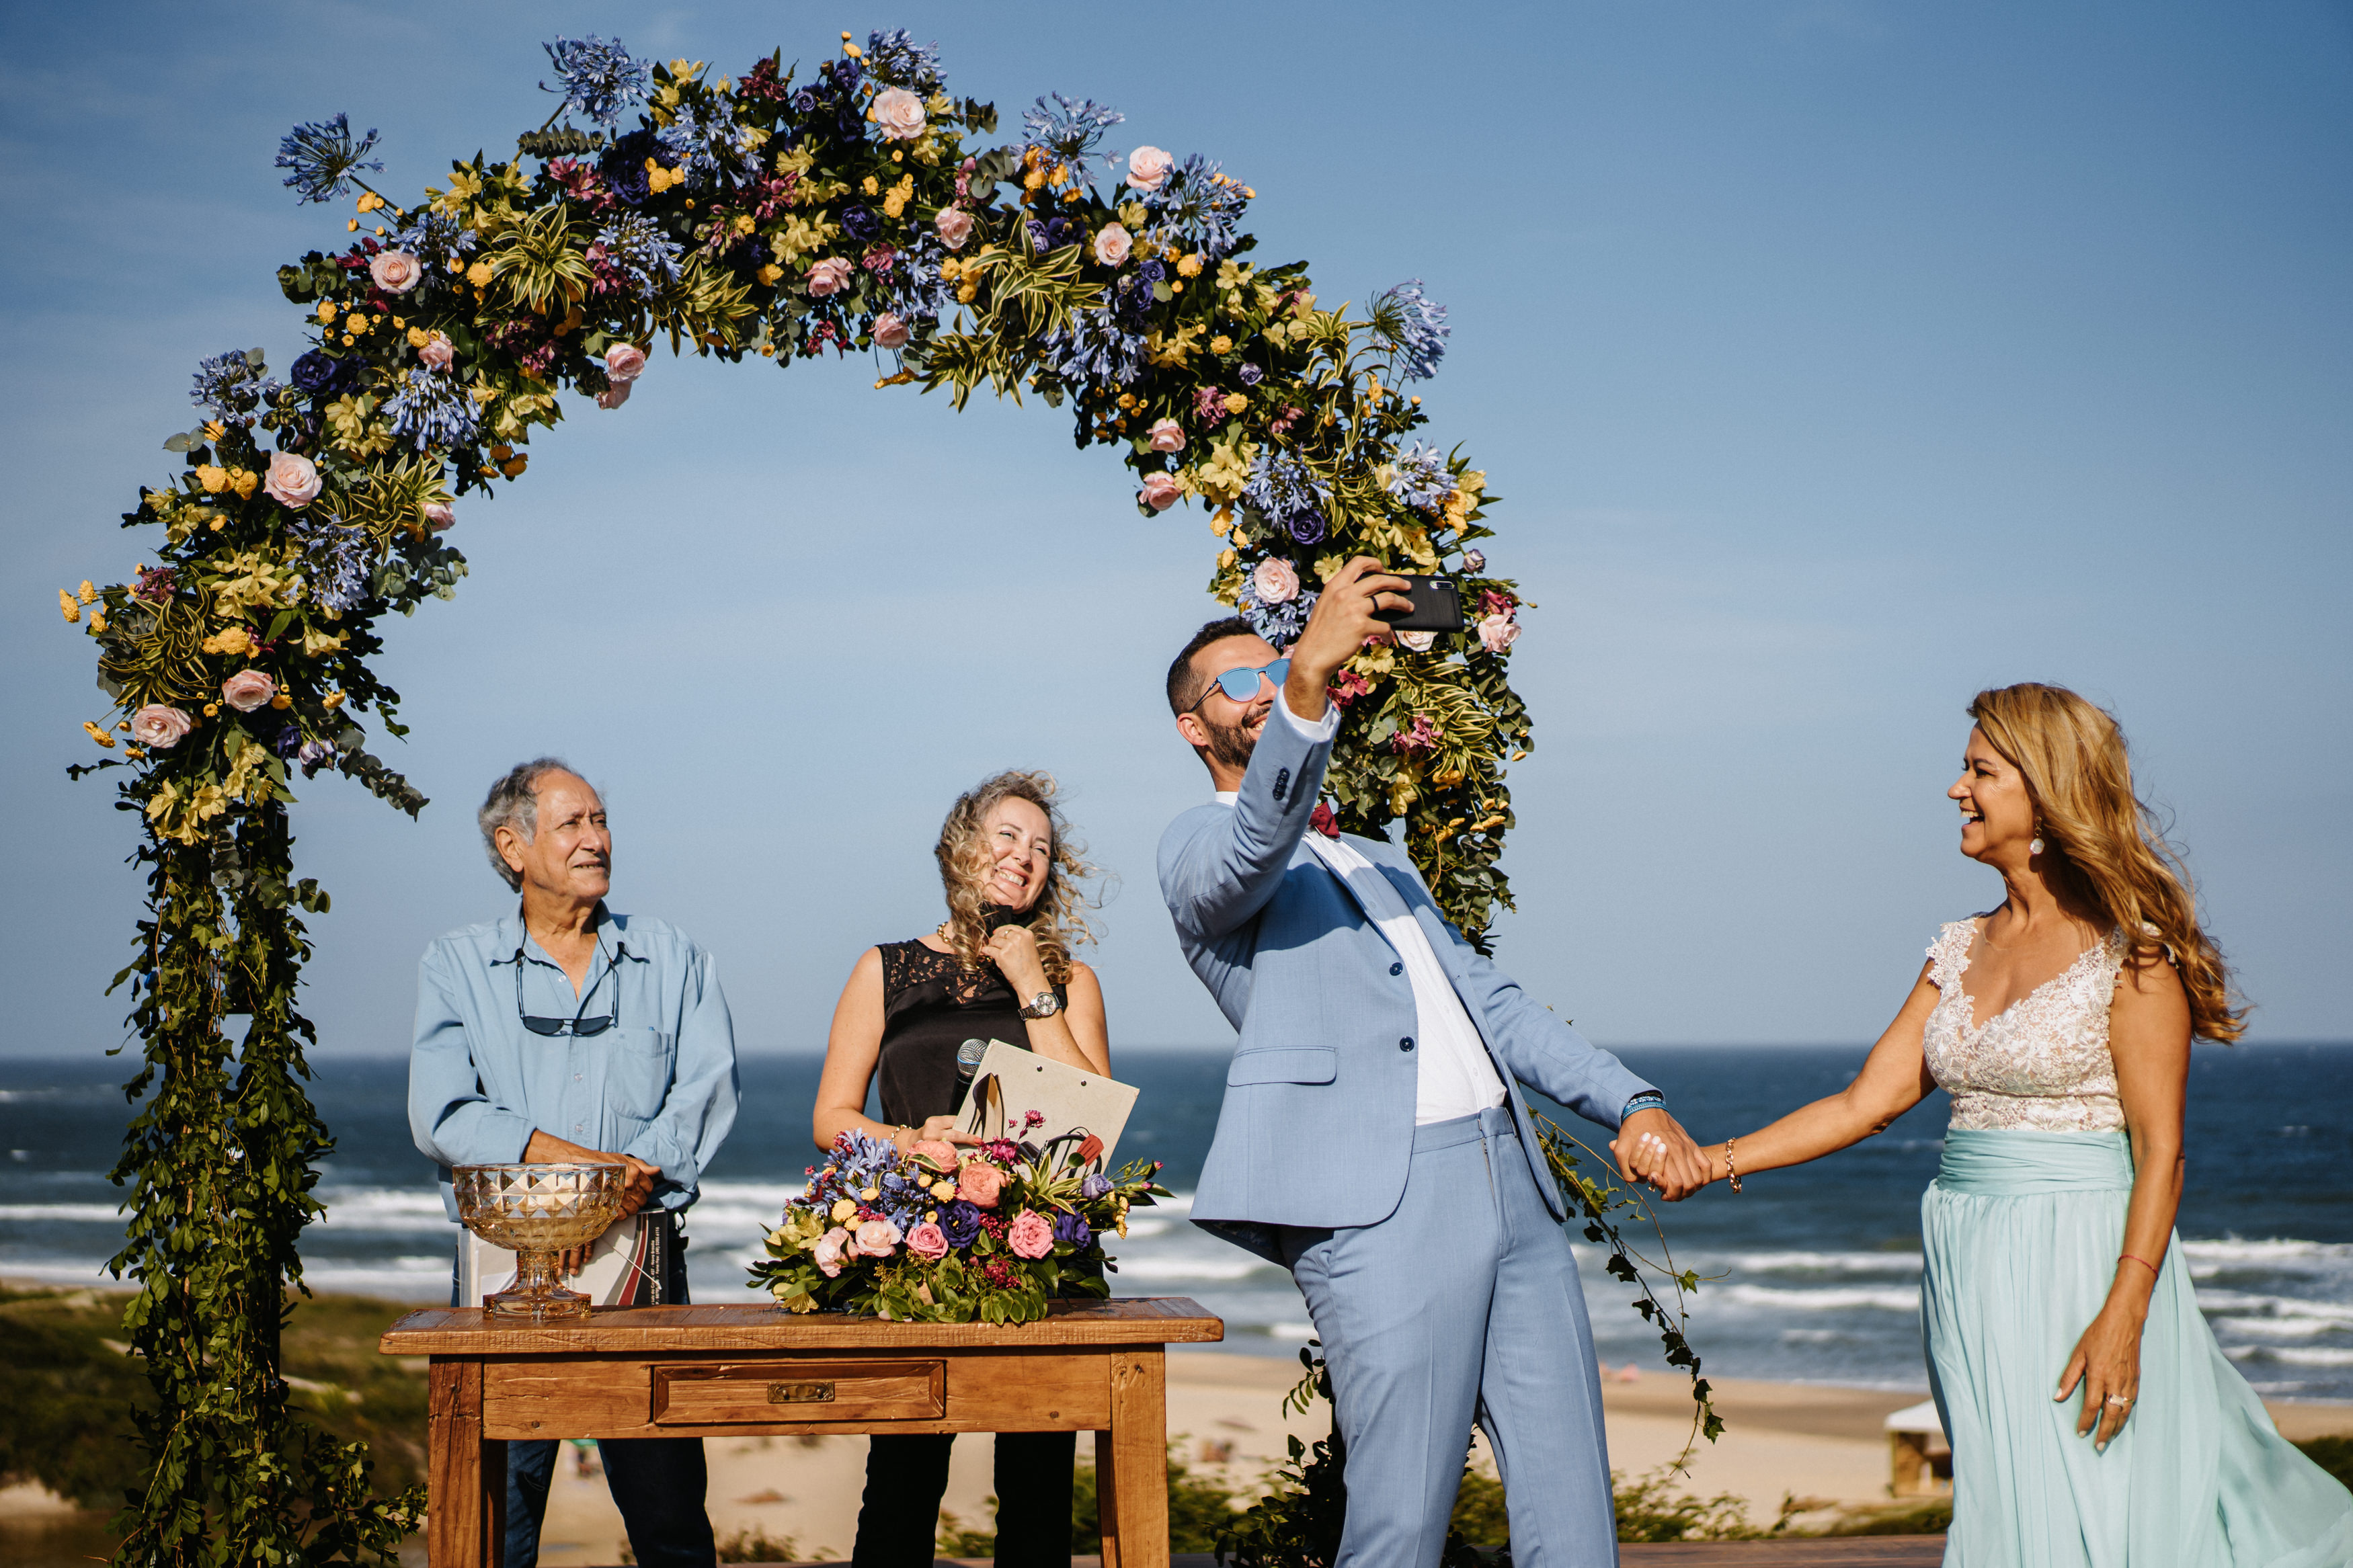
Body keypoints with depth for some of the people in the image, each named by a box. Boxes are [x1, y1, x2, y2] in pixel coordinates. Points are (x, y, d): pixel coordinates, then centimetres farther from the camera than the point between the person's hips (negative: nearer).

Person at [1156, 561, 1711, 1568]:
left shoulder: (1377, 862, 31)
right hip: (1380, 1206, -7)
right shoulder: (1199, 847, 6)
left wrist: (1635, 1104, 10)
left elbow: (1490, 1001, 26)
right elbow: (1252, 851, -19)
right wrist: (1311, 682, -36)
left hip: (1513, 1184, 7)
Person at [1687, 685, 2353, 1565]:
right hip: (1969, 1263, 7)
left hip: (2080, 1261, -6)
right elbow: (1869, 1100, 10)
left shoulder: (2131, 950, -9)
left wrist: (2123, 1316, -21)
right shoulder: (1963, 950, 11)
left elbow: (2159, 1151, -13)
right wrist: (1722, 1158, 1)